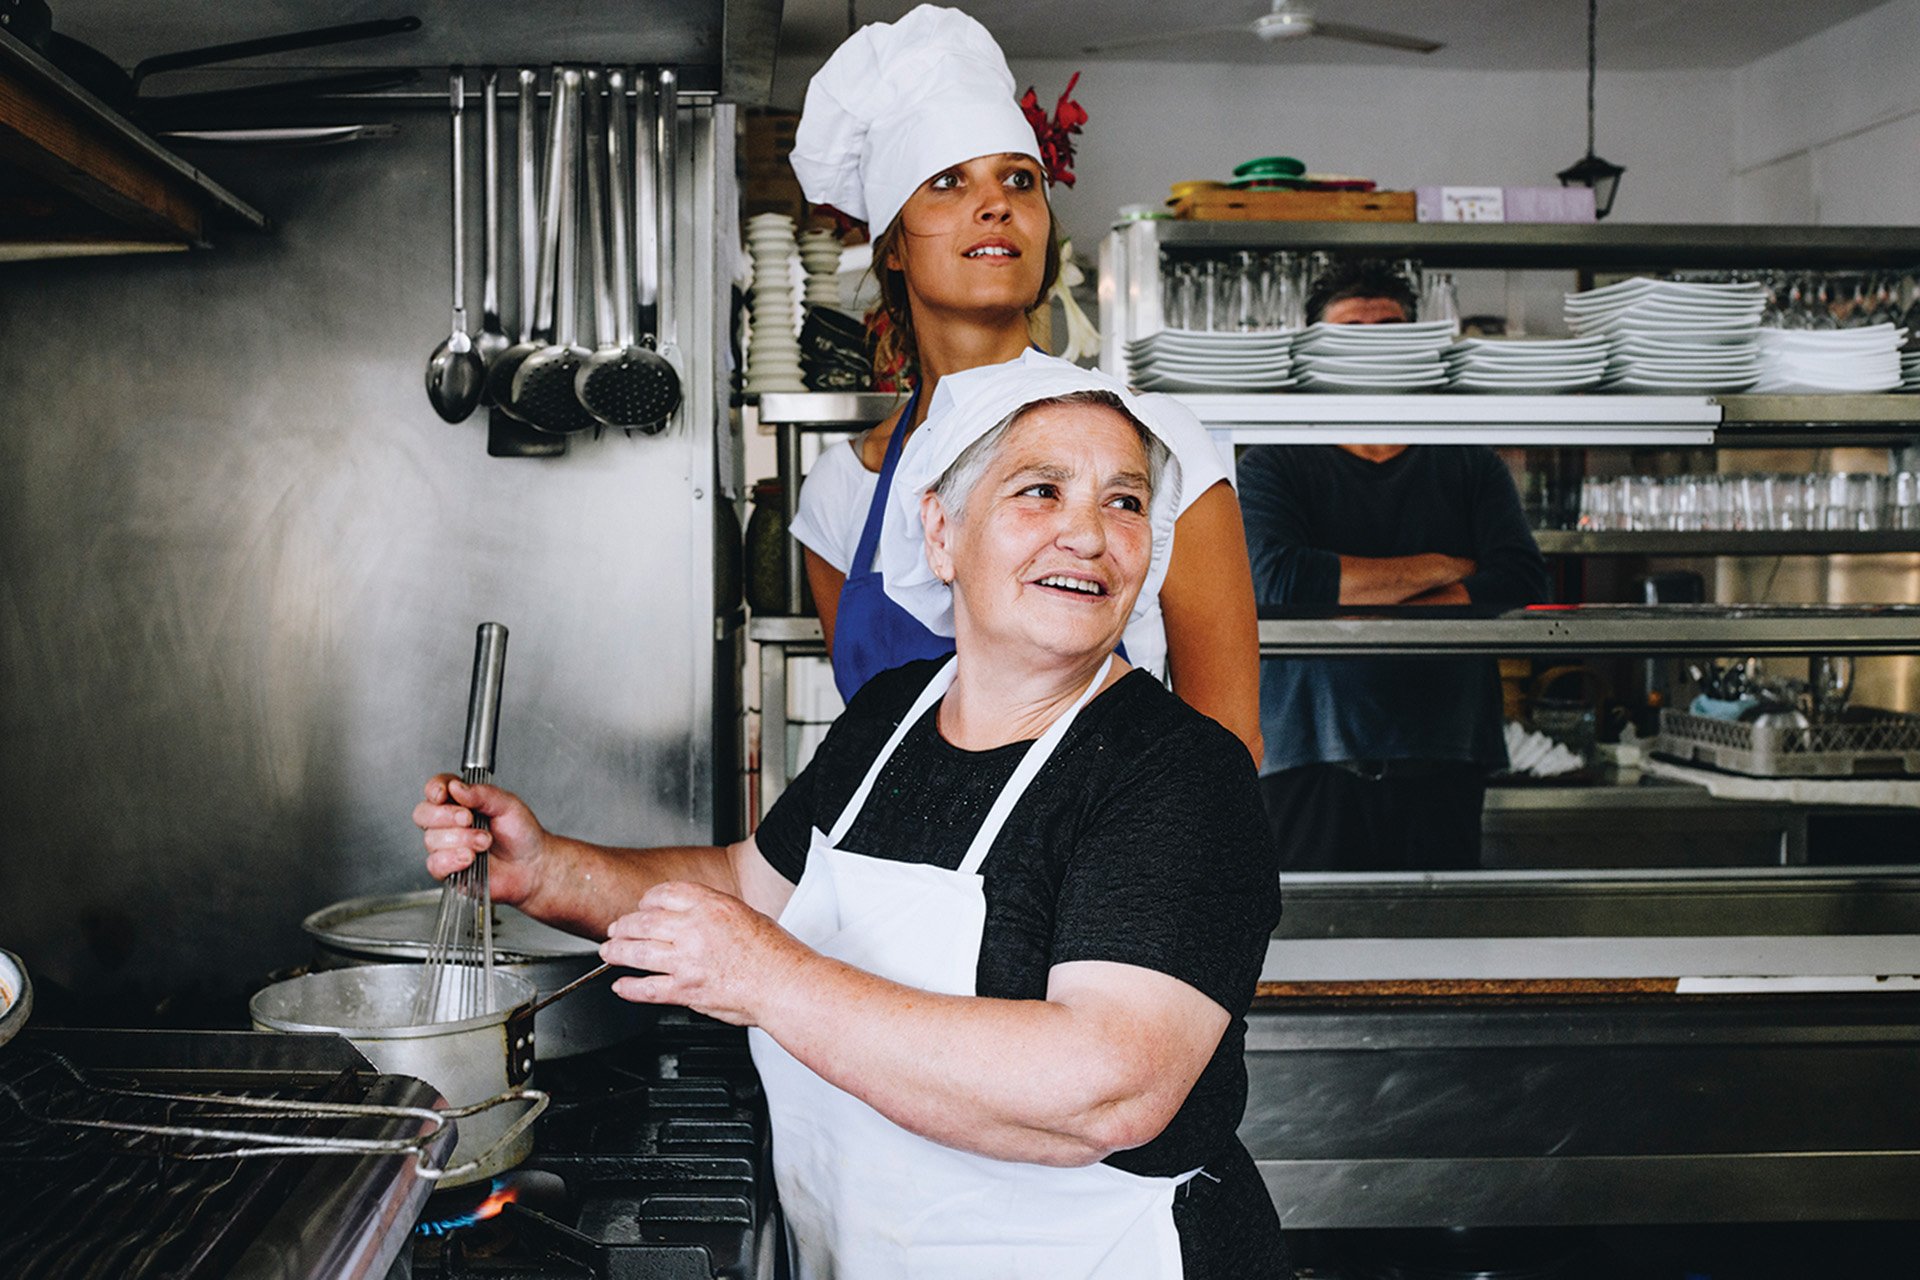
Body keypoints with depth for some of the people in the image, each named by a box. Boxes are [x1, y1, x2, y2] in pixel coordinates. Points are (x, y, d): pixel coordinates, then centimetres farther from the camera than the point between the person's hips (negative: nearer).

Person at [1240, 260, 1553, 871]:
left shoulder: (1470, 465, 15)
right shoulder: (1272, 466, 8)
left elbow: (1524, 586, 0)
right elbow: (1275, 581, -11)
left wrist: (1366, 619, -10)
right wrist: (1438, 568, -5)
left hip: (1444, 763, 2)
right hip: (1313, 761, -2)